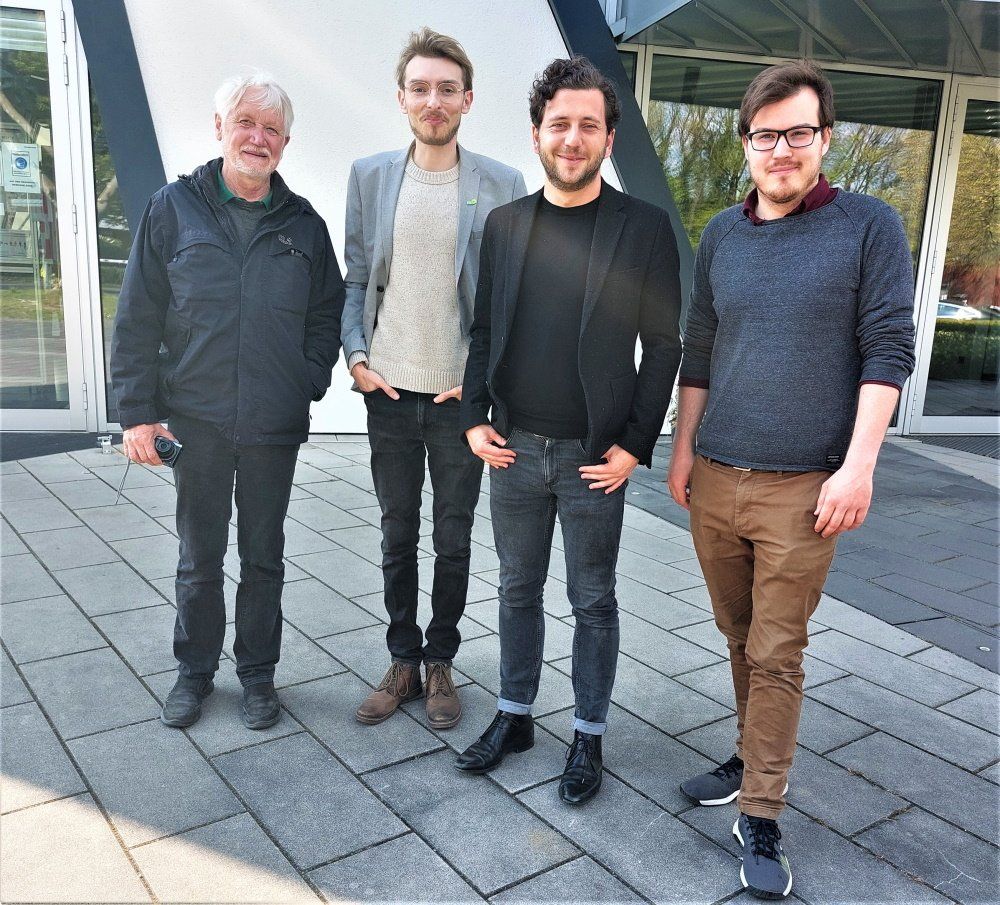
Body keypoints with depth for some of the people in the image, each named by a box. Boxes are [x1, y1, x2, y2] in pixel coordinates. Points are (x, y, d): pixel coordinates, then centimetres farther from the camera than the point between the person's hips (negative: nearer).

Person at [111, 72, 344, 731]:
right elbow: (137, 319, 1)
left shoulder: (304, 224, 5)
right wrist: (139, 411, -4)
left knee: (264, 558, 13)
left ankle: (258, 673, 30)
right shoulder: (173, 209, 2)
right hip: (197, 423, 0)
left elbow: (328, 313, 11)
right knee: (199, 559, 12)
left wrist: (309, 383, -3)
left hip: (275, 428, 1)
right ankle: (195, 671, 32)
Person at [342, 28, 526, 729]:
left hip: (461, 395, -2)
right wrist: (356, 355, -5)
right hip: (390, 391, 2)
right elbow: (356, 278, 8)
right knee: (398, 537, 13)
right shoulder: (370, 177, 5)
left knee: (454, 541, 10)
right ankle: (403, 661, 29)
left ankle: (441, 661, 29)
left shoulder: (502, 186, -2)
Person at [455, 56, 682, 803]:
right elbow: (484, 330, 11)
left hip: (594, 456, -3)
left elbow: (664, 346, -5)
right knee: (518, 589, 16)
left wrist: (635, 444, -10)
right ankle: (514, 716, 34)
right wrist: (475, 418, 1)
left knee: (594, 601, 9)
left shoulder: (645, 228, -4)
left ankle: (589, 736, 27)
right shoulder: (505, 224, 7)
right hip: (513, 449, 4)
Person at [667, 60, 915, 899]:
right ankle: (753, 758, 35)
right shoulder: (721, 235, 10)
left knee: (776, 654, 1)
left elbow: (888, 350, -6)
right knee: (739, 636, 16)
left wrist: (858, 467, -12)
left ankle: (761, 819, 14)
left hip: (802, 486, -4)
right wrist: (683, 447, 11)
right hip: (715, 480, 4)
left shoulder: (870, 226, -2)